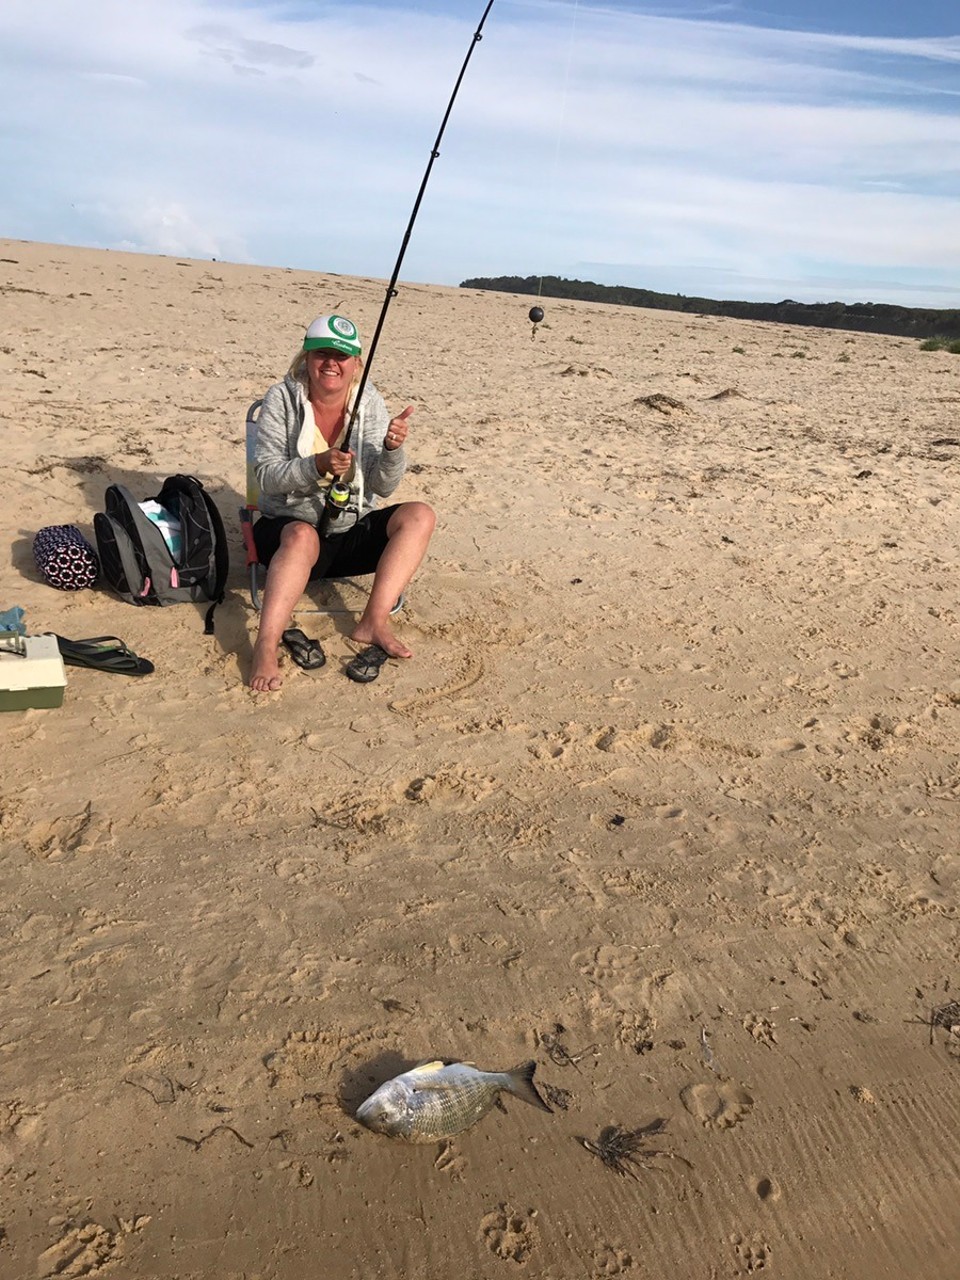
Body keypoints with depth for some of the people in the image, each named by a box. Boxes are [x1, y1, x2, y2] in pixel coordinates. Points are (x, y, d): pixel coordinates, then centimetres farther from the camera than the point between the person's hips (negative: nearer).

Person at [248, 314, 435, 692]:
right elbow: (266, 476, -13)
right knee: (302, 536, -37)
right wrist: (318, 465, -30)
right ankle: (266, 647, -41)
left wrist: (392, 448, -27)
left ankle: (374, 622, -26)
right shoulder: (282, 398, -7)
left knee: (419, 516, -18)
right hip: (289, 527, -3)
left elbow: (384, 486, -6)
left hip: (352, 532, 4)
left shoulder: (369, 402, -1)